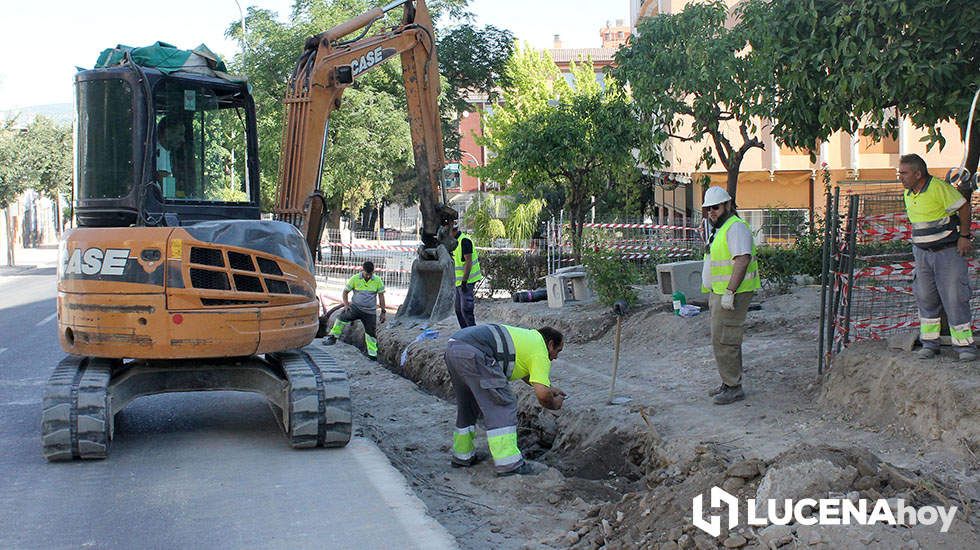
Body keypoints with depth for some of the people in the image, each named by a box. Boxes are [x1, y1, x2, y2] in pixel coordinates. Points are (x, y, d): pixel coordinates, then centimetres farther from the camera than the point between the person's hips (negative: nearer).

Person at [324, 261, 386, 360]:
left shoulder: (378, 281, -4)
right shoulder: (355, 279, -7)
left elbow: (381, 296, 5)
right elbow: (345, 292, 3)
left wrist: (383, 312, 3)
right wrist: (346, 305, -10)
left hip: (370, 312, 0)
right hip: (355, 307, 0)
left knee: (371, 333, 1)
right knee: (342, 317, -23)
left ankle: (372, 355, 12)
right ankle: (333, 337, -13)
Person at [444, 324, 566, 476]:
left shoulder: (528, 337, 32)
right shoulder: (540, 351, 6)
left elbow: (526, 373, 51)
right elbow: (542, 395, -6)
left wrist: (549, 388, 54)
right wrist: (554, 404, 15)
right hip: (473, 352, -10)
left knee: (468, 407, 24)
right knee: (502, 406, -4)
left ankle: (462, 456, 33)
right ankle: (509, 464, -7)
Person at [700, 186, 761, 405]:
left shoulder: (735, 227, -15)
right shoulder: (719, 229, 18)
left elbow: (742, 260, -25)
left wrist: (729, 292, -27)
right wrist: (713, 295, 20)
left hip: (732, 294, -10)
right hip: (718, 293, 10)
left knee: (723, 340, -9)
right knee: (726, 340, 15)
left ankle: (733, 388, -3)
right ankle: (729, 383, 23)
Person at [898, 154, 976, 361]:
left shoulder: (938, 187, -16)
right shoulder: (908, 194, 7)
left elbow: (963, 207, -10)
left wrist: (964, 236, -9)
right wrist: (920, 242, 14)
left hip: (948, 251, -7)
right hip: (922, 252, 7)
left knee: (954, 297, -6)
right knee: (926, 298, 7)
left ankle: (965, 345, 0)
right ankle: (929, 343, 15)